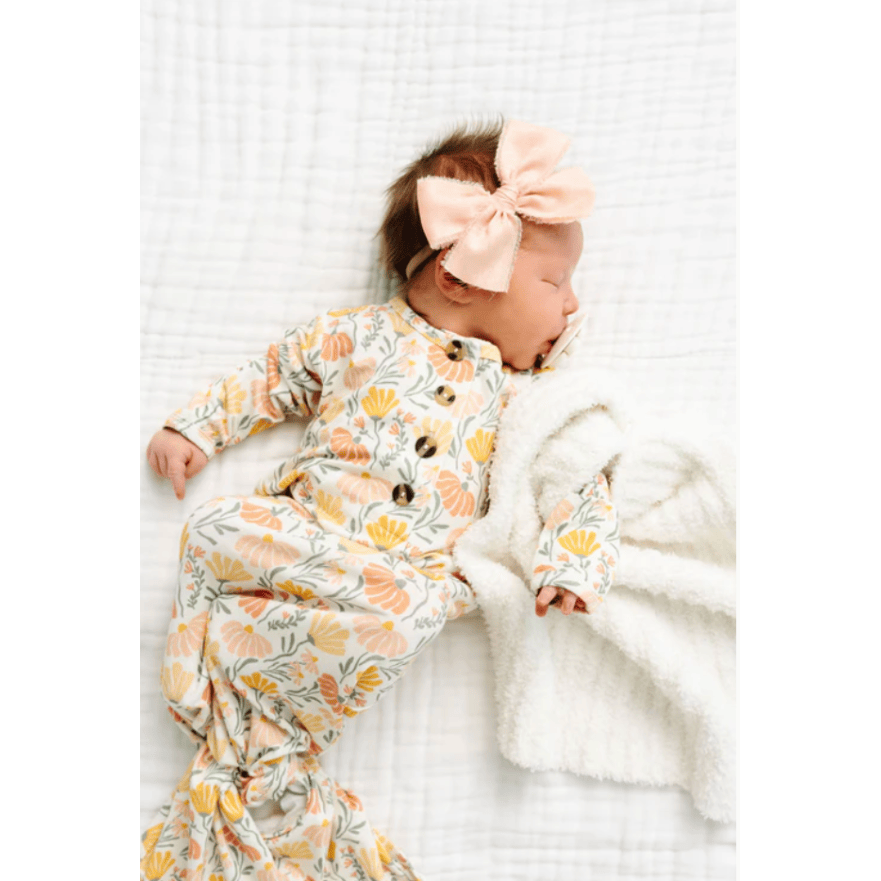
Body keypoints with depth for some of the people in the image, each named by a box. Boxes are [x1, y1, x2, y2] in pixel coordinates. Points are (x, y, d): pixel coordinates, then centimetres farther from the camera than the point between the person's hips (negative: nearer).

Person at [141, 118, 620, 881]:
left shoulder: (529, 395, 16)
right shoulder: (356, 334, 14)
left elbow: (580, 484, 13)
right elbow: (271, 381, 22)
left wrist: (575, 564, -5)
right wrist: (194, 427, 14)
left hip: (413, 568, 0)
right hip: (300, 528, 1)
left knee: (396, 616, -34)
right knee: (217, 529, -26)